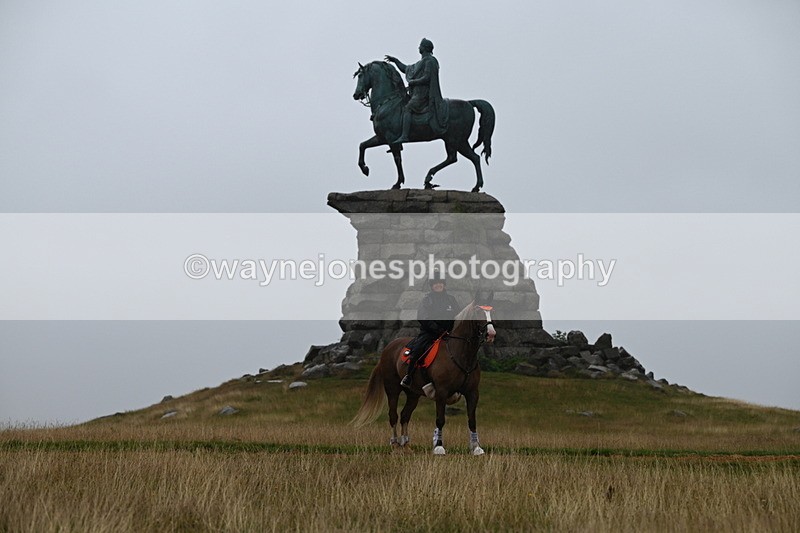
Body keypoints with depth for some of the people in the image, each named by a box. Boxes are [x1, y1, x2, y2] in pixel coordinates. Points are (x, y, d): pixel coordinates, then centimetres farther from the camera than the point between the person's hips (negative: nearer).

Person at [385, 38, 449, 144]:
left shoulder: (429, 61, -9)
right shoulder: (421, 63, 22)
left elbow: (426, 78, -20)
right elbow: (406, 69, 32)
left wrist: (413, 82, -11)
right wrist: (395, 60, 28)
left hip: (423, 94, -11)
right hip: (418, 93, 11)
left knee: (407, 109, -22)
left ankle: (404, 136, -34)